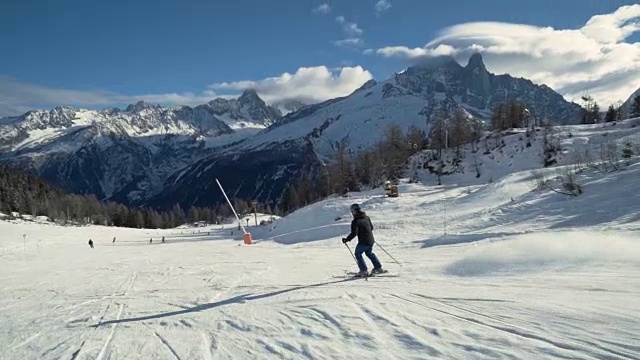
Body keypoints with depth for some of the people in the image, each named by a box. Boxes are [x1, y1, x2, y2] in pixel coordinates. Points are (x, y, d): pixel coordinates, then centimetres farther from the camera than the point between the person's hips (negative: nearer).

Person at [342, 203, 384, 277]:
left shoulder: (355, 221, -14)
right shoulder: (367, 218, 8)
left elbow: (354, 233, -20)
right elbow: (371, 227, 18)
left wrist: (347, 239, -11)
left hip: (363, 242, -7)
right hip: (371, 241, 7)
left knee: (358, 254, 12)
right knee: (369, 253, 28)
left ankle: (364, 271, 7)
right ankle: (378, 268, 31)